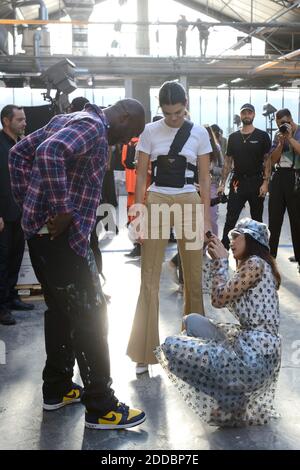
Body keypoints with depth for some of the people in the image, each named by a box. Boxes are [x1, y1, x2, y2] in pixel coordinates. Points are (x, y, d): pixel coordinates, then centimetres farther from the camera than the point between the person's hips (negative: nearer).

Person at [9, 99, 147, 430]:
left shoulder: (69, 119, 17)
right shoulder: (93, 127, -12)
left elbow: (19, 153, 20)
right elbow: (50, 152, -32)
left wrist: (28, 203, 15)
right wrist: (62, 210, -25)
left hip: (40, 230, 10)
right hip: (62, 235, -10)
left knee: (60, 310, 19)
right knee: (90, 317, -2)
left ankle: (56, 389, 30)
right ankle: (101, 407, 7)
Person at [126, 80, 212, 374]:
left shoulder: (199, 133, 3)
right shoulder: (150, 132, 1)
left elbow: (204, 178, 5)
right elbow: (141, 176, 3)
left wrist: (206, 216, 1)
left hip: (189, 203, 1)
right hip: (156, 202, -1)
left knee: (194, 277, 9)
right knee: (149, 279, -1)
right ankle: (145, 350, 7)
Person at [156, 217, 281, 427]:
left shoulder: (255, 264, -10)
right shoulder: (251, 266, 18)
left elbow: (220, 298, -13)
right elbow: (220, 300, 17)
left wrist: (221, 260, -1)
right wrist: (218, 260, 15)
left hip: (254, 354, -10)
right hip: (249, 345, 10)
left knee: (171, 347, -11)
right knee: (192, 320, 16)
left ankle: (228, 402, 2)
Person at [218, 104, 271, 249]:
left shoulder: (262, 136, 0)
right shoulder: (233, 137, 8)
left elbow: (267, 160, -3)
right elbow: (228, 161, 9)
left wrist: (265, 182, -13)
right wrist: (222, 184, 3)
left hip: (256, 182, -2)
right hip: (238, 182, 2)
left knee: (257, 219, 9)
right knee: (230, 219, -2)